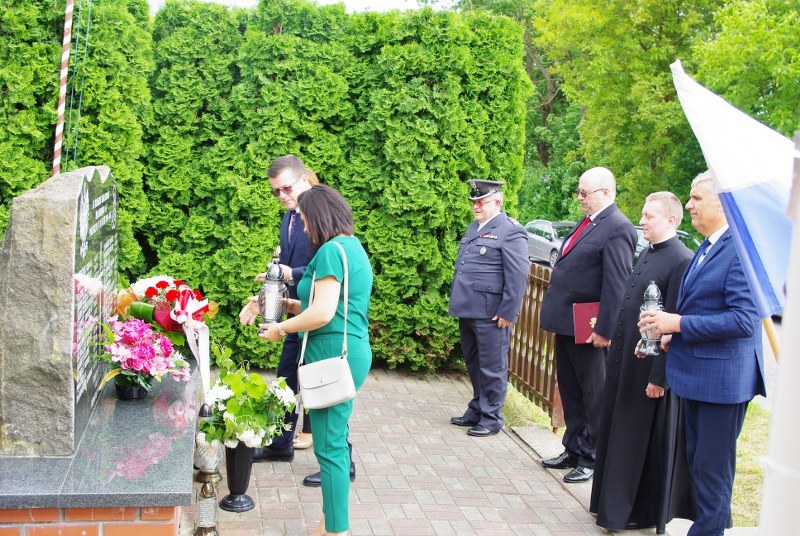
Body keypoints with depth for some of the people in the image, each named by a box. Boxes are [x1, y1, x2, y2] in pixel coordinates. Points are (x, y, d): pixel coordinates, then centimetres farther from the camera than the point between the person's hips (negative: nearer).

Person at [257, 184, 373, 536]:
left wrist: (281, 329, -8)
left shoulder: (331, 250, -15)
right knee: (335, 440, 17)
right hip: (352, 352, 10)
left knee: (330, 448, -3)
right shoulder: (353, 247, 16)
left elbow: (323, 313, -22)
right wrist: (292, 305, 17)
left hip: (334, 357, -10)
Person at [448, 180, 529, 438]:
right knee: (473, 365, 17)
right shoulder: (473, 228, 17)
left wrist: (507, 312, -17)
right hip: (467, 310, 8)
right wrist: (456, 302, 21)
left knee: (492, 368, 1)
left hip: (490, 314, -8)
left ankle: (491, 418, 12)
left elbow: (518, 276, -16)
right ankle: (476, 411, 29)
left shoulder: (511, 231, -11)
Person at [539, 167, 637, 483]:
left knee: (594, 395, 5)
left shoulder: (617, 228, -16)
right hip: (566, 323, 9)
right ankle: (573, 450, 31)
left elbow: (617, 285, -20)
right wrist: (555, 314, 16)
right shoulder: (586, 223, 14)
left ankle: (592, 459, 16)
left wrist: (604, 329, -21)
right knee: (569, 391, 18)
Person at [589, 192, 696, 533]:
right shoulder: (647, 254, 11)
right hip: (624, 362, 9)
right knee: (619, 436, 18)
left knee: (645, 440, 4)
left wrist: (659, 376, -19)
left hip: (650, 369, -9)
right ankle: (617, 505, 33)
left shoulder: (681, 261, -18)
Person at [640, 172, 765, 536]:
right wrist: (673, 335, 7)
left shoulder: (741, 250, -20)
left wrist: (679, 324, -23)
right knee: (697, 460, 20)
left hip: (722, 378, -10)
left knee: (712, 466, 1)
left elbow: (743, 320, -27)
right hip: (696, 373, 10)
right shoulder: (707, 247, 12)